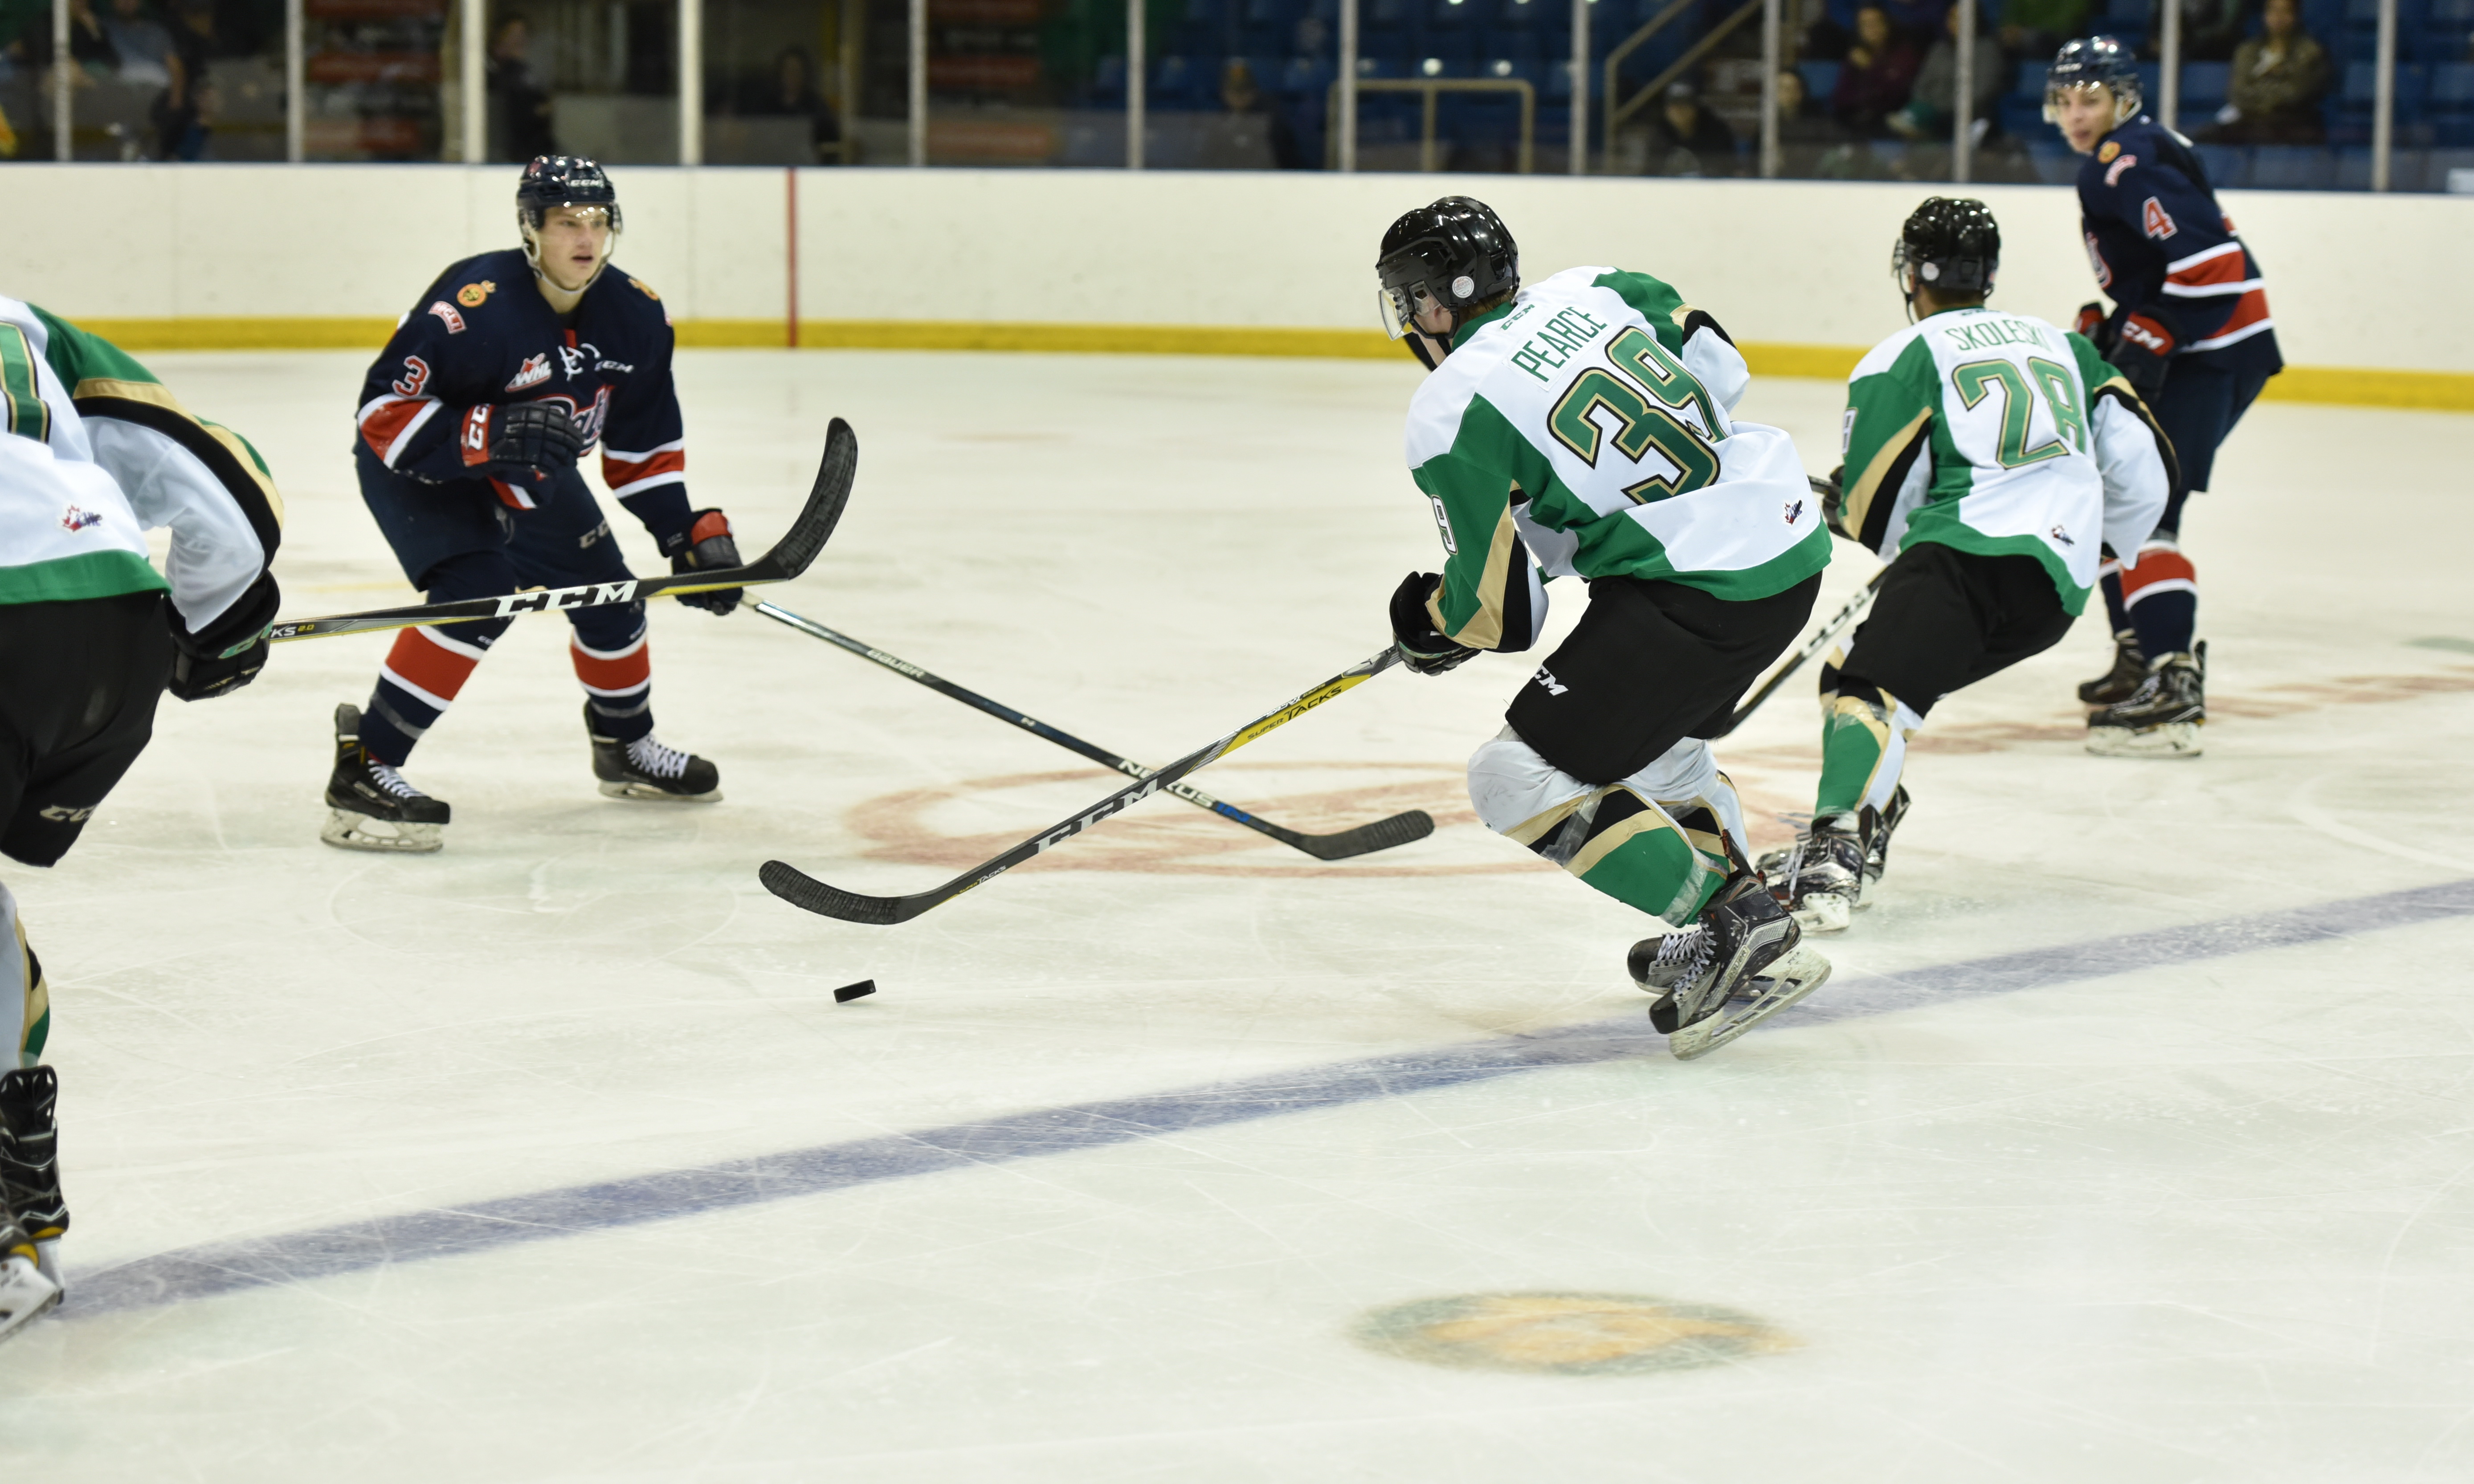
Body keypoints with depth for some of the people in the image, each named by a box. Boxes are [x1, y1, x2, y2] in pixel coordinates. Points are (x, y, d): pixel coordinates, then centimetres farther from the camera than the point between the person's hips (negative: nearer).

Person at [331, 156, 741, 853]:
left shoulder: (636, 317, -11)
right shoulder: (475, 304, -33)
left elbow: (645, 445, 2)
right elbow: (383, 409, -32)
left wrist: (691, 533, -4)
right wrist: (486, 436, -45)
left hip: (530, 475, 7)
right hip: (419, 468, -7)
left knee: (607, 594, 11)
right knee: (479, 592, -29)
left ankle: (625, 746, 40)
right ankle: (364, 768, -26)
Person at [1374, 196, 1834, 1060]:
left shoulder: (1451, 416, -8)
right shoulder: (1592, 291, 10)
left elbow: (1501, 610, -4)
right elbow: (1721, 371, 19)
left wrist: (1428, 629, 18)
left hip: (1703, 588, -9)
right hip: (1791, 531, 9)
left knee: (1521, 779, -4)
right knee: (1653, 737, 32)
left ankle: (1738, 927, -6)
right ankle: (1742, 926, 35)